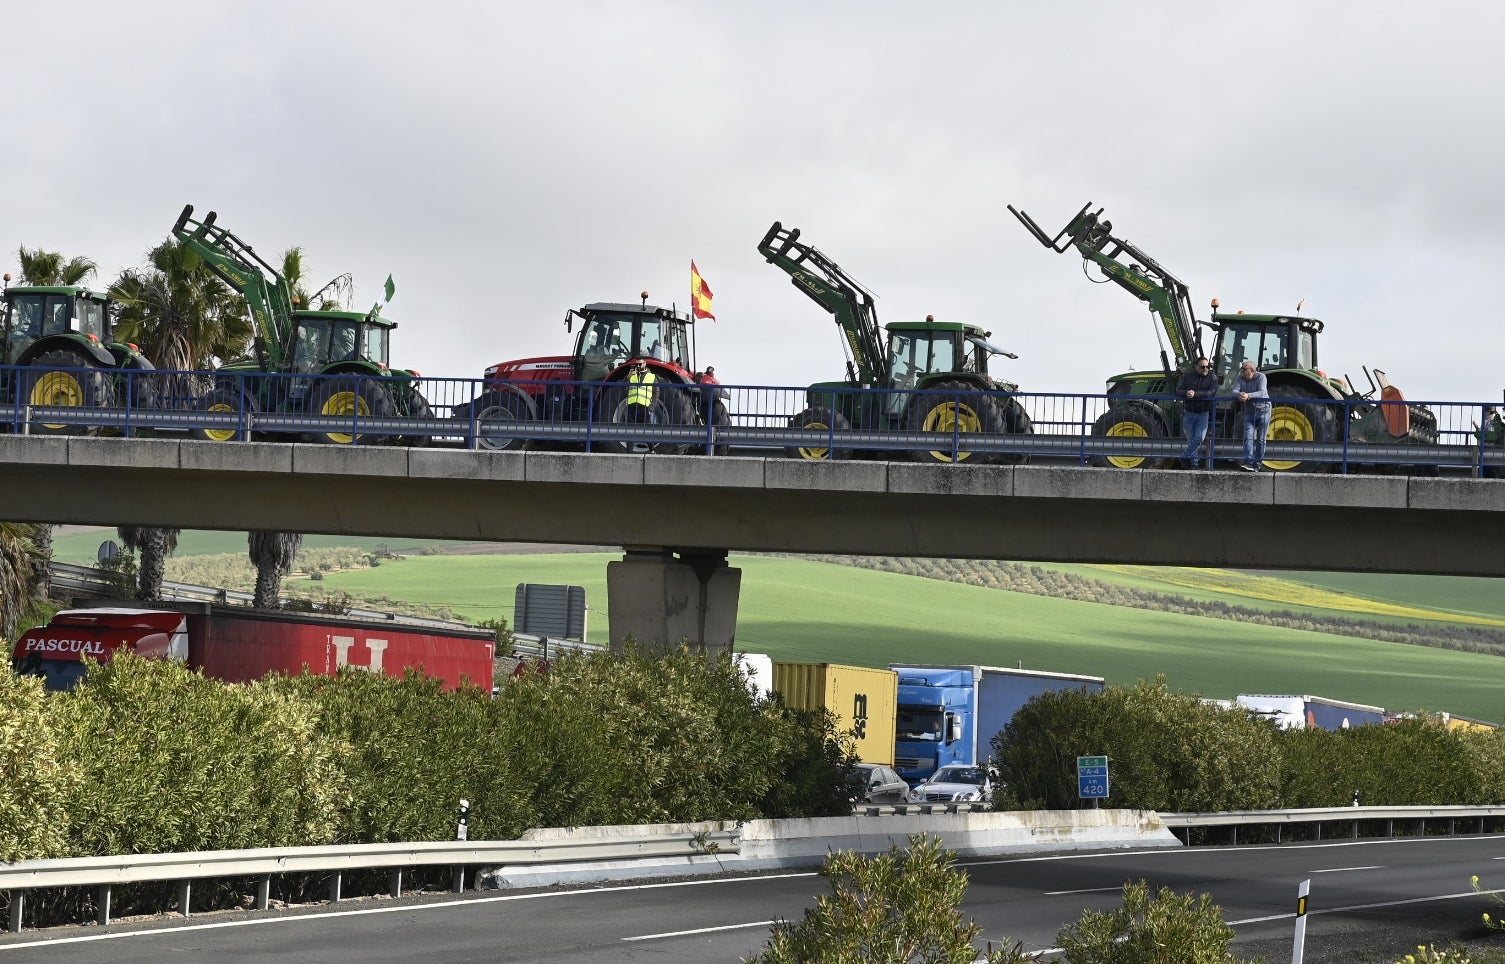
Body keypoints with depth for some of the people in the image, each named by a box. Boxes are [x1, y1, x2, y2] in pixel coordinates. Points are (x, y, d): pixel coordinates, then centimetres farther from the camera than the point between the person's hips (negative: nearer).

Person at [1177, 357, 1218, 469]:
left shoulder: (1212, 378, -3)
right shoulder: (1188, 376, 4)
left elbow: (1212, 392, -18)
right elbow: (1179, 390, 0)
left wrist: (1195, 394, -30)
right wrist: (1186, 393, -25)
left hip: (1203, 413, -2)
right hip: (1189, 413, 2)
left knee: (1199, 438, -11)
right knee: (1191, 439, 5)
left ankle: (1185, 457, 4)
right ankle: (1194, 462, 15)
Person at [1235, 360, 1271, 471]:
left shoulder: (1261, 377, -13)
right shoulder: (1240, 378, -2)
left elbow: (1261, 392, -27)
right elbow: (1234, 391, -14)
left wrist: (1248, 395, -45)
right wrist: (1239, 394, -39)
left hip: (1263, 410, -2)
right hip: (1249, 412, 2)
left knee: (1261, 439, 2)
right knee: (1248, 437, -13)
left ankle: (1257, 464, 10)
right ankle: (1248, 462, -22)